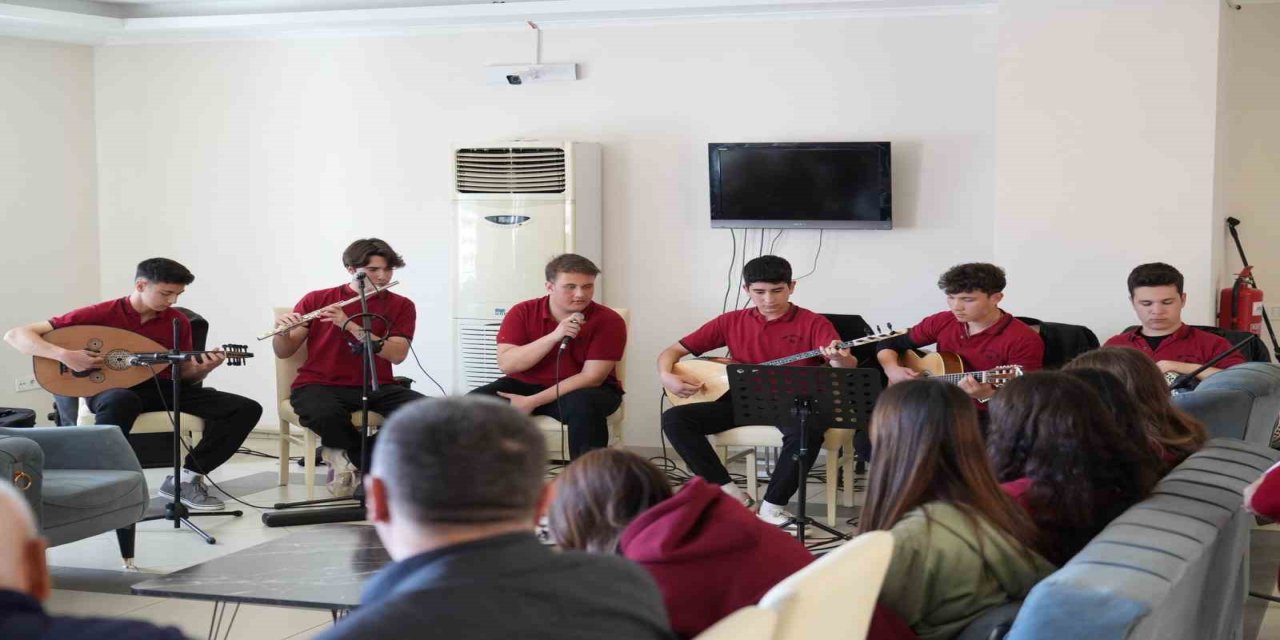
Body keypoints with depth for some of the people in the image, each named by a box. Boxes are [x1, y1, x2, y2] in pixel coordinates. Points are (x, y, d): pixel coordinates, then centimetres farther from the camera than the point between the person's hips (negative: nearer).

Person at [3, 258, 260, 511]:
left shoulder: (178, 321, 5)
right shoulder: (100, 314, -9)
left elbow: (184, 374, 13)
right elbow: (15, 335, -9)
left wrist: (204, 368, -11)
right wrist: (64, 355, -25)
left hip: (162, 389, 5)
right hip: (111, 390, -5)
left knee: (246, 409, -11)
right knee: (122, 402, -46)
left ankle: (187, 477, -4)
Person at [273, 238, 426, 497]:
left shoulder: (401, 306, 5)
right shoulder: (316, 299, 5)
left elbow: (397, 354, -10)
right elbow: (284, 352, 6)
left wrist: (348, 324, -19)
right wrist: (283, 331, -18)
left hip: (375, 386, 2)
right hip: (320, 385, -2)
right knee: (326, 415, -39)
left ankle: (347, 454, -9)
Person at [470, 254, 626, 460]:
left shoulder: (609, 321, -14)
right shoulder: (522, 313, -7)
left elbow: (591, 377, -18)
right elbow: (506, 364, -16)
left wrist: (532, 402, -23)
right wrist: (554, 336, -28)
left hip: (584, 390, -2)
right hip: (525, 385, 3)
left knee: (583, 406, -38)